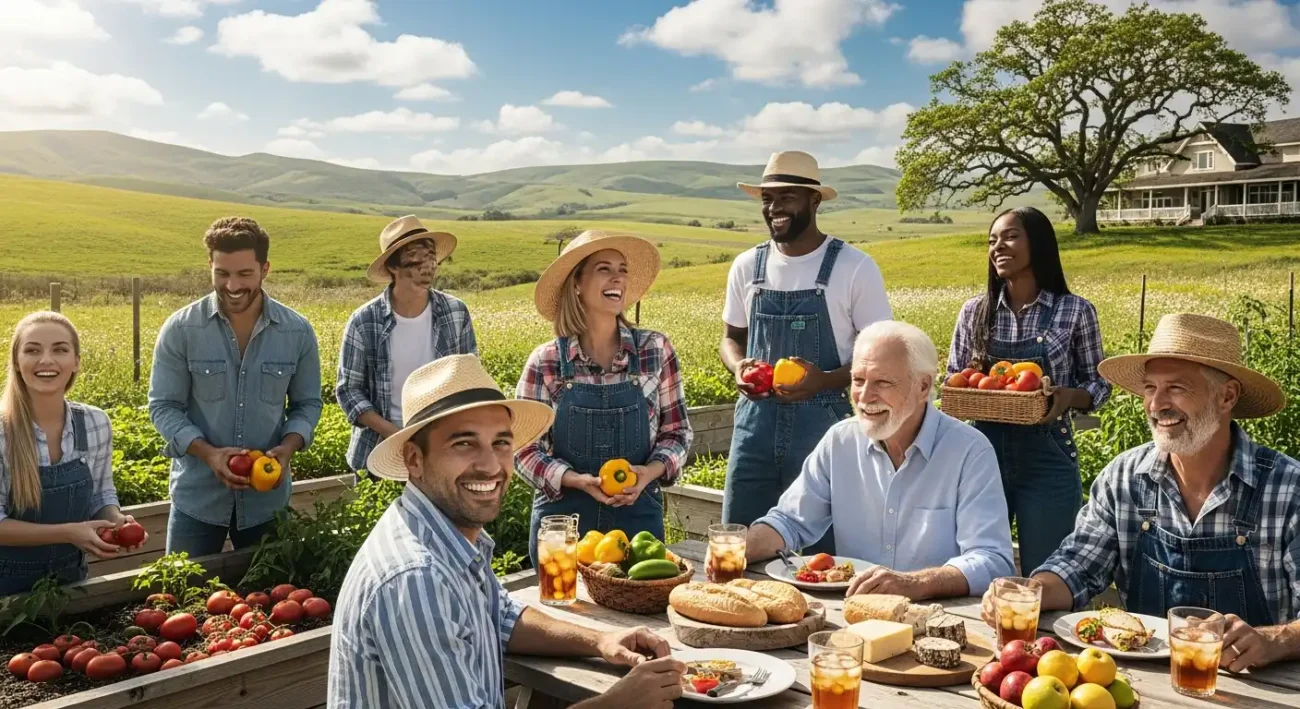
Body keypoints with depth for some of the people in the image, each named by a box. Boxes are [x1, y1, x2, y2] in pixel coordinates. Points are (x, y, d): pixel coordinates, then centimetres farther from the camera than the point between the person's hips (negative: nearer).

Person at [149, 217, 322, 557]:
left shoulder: (298, 332, -5)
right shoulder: (180, 330, -9)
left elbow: (308, 404, 4)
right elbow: (163, 407, -5)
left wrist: (288, 447, -16)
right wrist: (208, 453, -21)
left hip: (267, 496, 1)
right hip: (197, 495, -1)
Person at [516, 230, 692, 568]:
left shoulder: (656, 351, -2)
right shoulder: (545, 362, -5)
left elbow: (677, 431, 4)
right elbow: (524, 448, -3)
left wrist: (651, 471, -15)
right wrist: (578, 481, -18)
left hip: (638, 517, 1)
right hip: (562, 520, -1)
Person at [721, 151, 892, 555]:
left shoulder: (854, 268, -7)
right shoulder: (747, 266, 6)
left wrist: (826, 380, -21)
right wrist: (738, 367, -6)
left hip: (823, 423, -4)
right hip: (755, 419, 4)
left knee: (821, 547, 4)